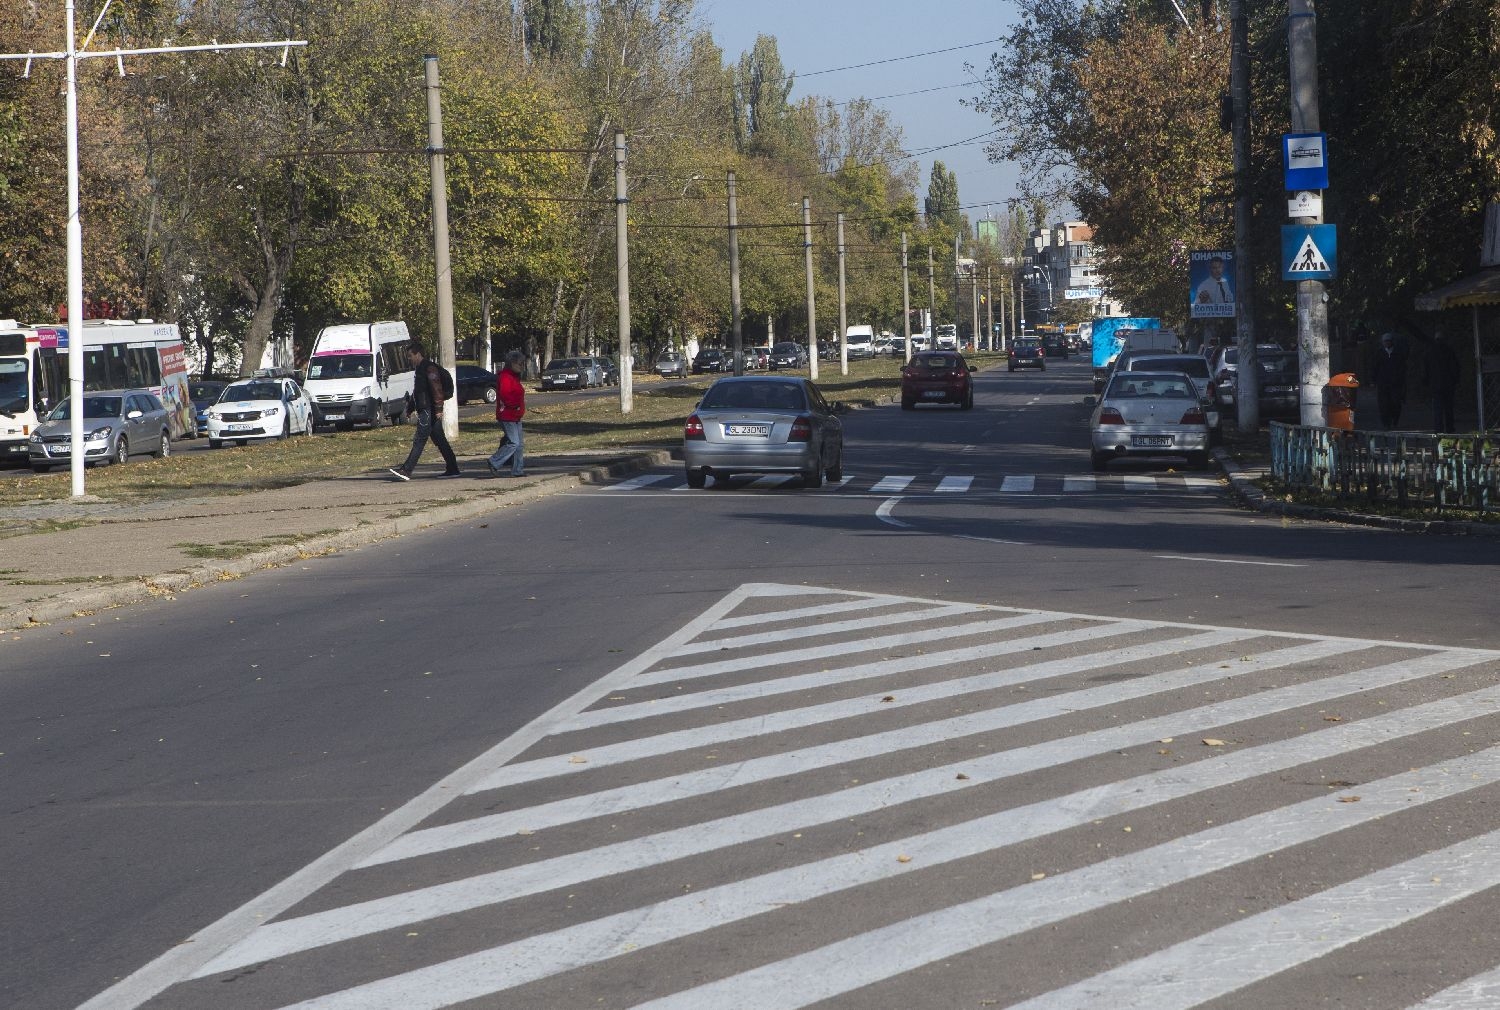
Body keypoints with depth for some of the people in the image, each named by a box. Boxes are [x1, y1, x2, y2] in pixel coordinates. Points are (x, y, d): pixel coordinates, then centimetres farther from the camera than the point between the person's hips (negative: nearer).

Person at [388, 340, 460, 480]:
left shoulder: (429, 368, -12)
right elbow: (417, 392, 31)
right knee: (440, 441, 11)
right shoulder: (419, 369, 21)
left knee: (419, 440, -12)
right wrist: (411, 407, 32)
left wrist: (438, 409, -26)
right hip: (424, 410, 11)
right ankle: (453, 469, 13)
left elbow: (437, 389, -21)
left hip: (430, 411, -11)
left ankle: (406, 470, -16)